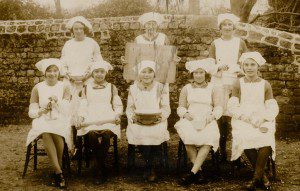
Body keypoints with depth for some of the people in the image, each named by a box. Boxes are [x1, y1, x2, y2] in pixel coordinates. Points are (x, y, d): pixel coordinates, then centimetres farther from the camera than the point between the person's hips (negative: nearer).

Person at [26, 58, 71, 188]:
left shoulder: (64, 87, 7)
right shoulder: (37, 88, 8)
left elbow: (66, 110, -3)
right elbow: (31, 112, 5)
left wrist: (57, 101, -22)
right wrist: (42, 110, -16)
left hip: (60, 121, 0)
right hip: (42, 121, 0)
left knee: (57, 132, -34)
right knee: (46, 133, -34)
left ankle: (58, 169, -19)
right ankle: (59, 172, -32)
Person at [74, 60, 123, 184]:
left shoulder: (112, 88, 21)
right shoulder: (86, 88, 23)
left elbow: (118, 105, 15)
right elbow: (83, 106, 13)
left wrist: (117, 115, -6)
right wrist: (80, 118, -6)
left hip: (108, 119, 0)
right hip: (90, 120, 0)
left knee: (106, 133, -34)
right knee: (92, 134, -34)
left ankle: (98, 170, -19)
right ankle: (103, 170, -18)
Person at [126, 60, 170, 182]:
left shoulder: (161, 88, 9)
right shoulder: (133, 88, 12)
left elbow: (166, 108, 6)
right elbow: (129, 108, 10)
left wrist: (161, 116, -13)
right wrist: (133, 116, -9)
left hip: (156, 122, 0)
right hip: (138, 122, 1)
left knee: (156, 133, -31)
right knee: (137, 133, -30)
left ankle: (150, 167, -8)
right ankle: (150, 167, -10)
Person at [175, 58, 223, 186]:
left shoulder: (213, 89, 17)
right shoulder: (186, 88, 20)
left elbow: (218, 107, 8)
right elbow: (180, 107, 16)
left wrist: (212, 115, -14)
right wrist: (185, 114, -7)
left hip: (207, 122, -1)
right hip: (189, 120, 1)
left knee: (209, 138, -34)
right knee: (188, 137, -34)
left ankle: (192, 172, -35)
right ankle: (198, 170, -24)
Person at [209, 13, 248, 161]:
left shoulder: (240, 43, 11)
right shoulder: (215, 44, 12)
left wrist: (241, 70, -10)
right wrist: (218, 67, -14)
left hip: (236, 81, -1)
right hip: (219, 82, 1)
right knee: (220, 115, -6)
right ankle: (222, 151, 3)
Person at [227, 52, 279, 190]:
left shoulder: (265, 85, 11)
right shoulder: (238, 84, 10)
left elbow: (273, 108, 5)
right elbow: (232, 107, 1)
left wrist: (261, 119, -15)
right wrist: (248, 117, -15)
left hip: (263, 121, 0)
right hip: (242, 121, 0)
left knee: (266, 138, -33)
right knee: (245, 138, -33)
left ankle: (256, 178, -20)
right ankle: (262, 177, -19)